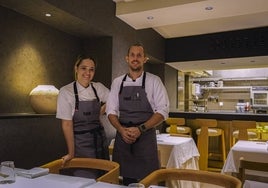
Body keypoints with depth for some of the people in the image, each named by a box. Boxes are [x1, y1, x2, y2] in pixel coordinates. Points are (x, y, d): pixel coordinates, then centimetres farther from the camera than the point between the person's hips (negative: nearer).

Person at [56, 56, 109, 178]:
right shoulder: (66, 91, -12)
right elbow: (67, 124, -12)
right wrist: (71, 153, -10)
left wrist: (101, 111, -1)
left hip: (99, 140, 4)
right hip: (80, 142, -4)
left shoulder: (98, 88, -1)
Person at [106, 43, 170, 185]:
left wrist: (140, 129, -17)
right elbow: (111, 110, 6)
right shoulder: (117, 82, 7)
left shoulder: (154, 81, -2)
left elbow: (162, 111, -6)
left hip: (145, 136, -2)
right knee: (127, 179, 12)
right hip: (122, 136, 3)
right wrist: (121, 130, -11)